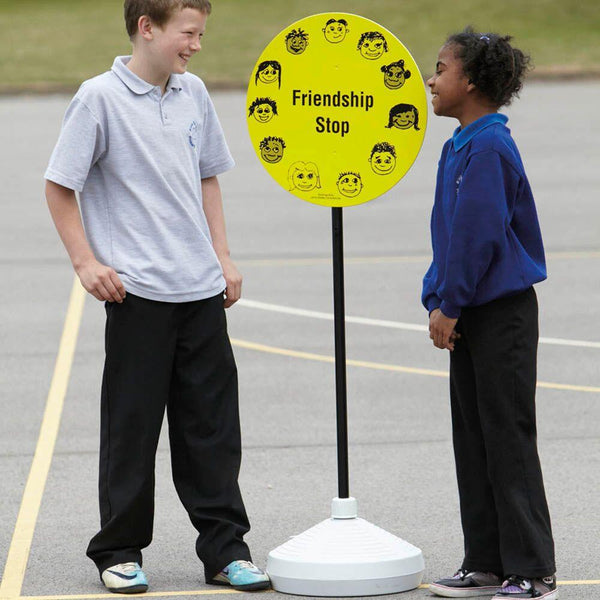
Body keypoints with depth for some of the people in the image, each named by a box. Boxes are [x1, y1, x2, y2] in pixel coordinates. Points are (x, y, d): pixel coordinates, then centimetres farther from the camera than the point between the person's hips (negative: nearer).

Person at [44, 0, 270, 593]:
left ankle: (224, 546, 15)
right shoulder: (100, 98, -9)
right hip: (136, 292, -5)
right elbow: (59, 186, -5)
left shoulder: (193, 94, 9)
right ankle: (118, 551, 13)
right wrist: (86, 262, -9)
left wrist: (222, 257, 15)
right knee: (131, 426, 2)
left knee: (212, 422, 7)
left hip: (200, 289, 5)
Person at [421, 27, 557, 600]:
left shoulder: (489, 147, -17)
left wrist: (450, 306, -15)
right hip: (471, 314, 10)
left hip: (502, 312, -10)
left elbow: (477, 235, -20)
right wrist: (438, 302, 11)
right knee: (472, 438, 12)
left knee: (509, 437, -6)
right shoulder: (460, 145, 13)